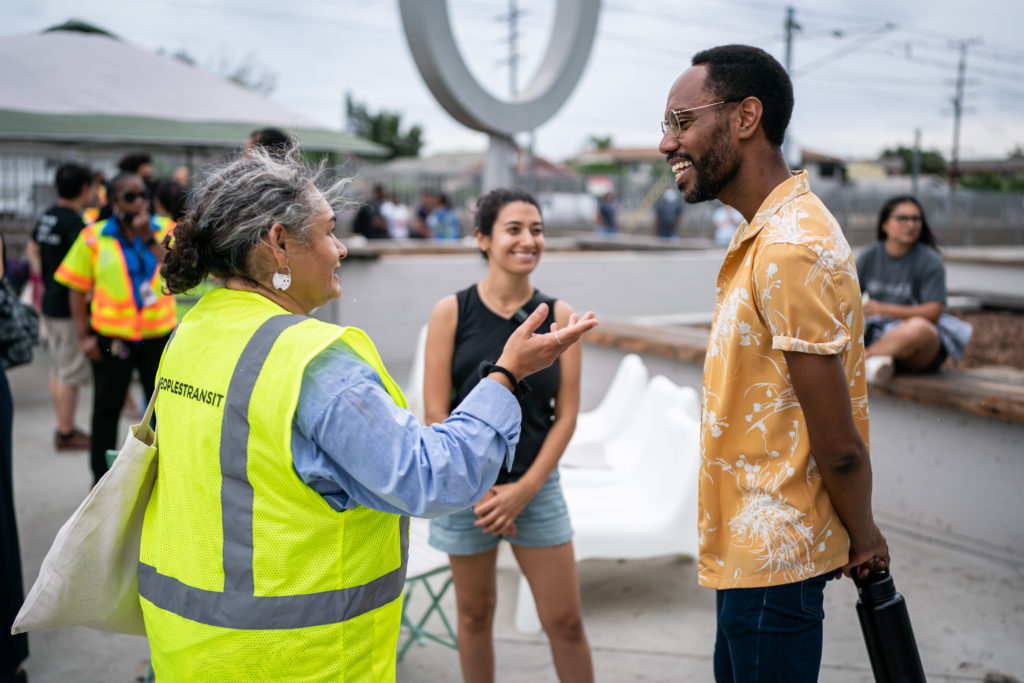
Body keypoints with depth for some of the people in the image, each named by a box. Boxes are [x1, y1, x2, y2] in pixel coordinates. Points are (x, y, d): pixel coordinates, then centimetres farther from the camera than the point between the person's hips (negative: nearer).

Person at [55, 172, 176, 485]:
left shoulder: (165, 230, 0)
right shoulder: (94, 237, -3)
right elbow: (78, 288, 0)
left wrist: (149, 238, -21)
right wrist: (83, 336, -4)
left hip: (158, 334, 1)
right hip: (111, 337, -1)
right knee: (107, 407, 10)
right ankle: (102, 478, 26)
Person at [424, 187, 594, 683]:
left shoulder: (559, 316, -1)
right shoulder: (452, 312, -5)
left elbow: (566, 414, -2)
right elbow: (436, 411, -6)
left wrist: (525, 489, -9)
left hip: (536, 485, 1)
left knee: (565, 621, 5)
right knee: (475, 614, 14)